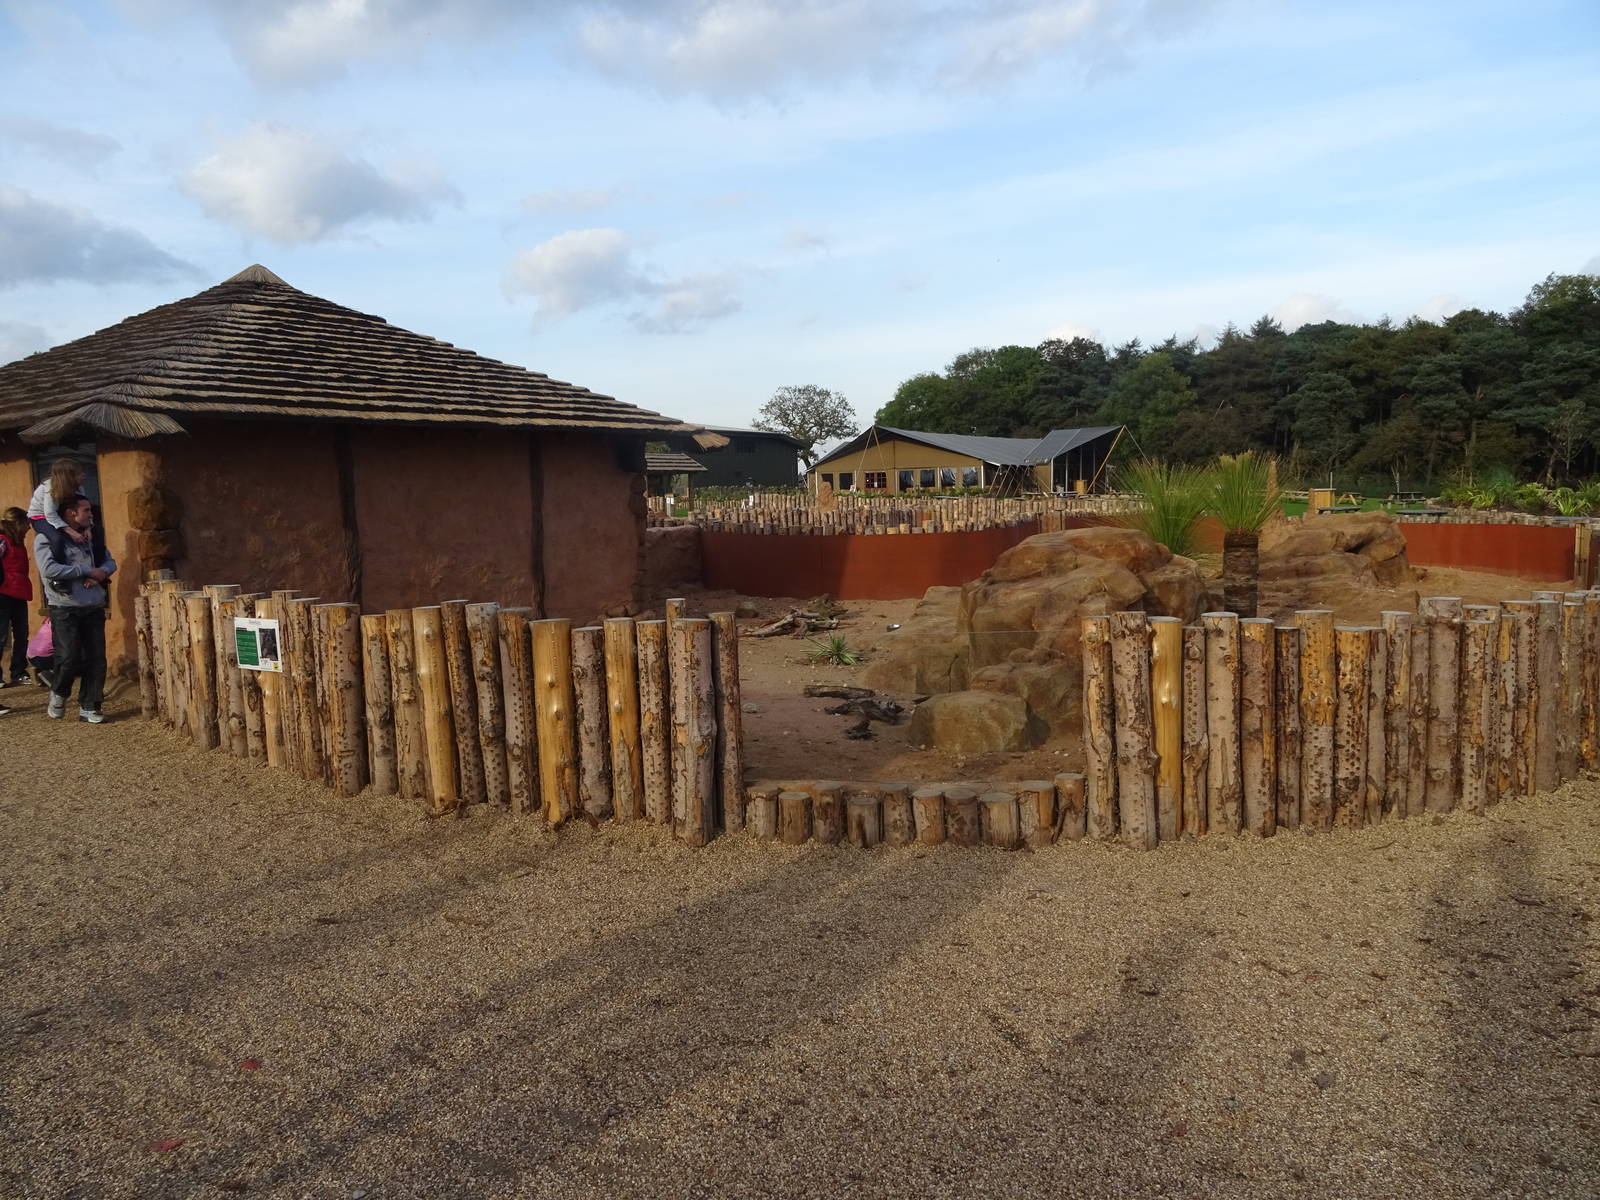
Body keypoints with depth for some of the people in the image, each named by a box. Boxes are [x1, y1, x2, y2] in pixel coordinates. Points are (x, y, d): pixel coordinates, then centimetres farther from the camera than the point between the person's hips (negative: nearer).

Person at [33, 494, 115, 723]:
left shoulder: (92, 536, 11)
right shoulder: (47, 538, -5)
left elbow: (110, 562, 15)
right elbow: (49, 569, -18)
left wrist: (101, 572, -8)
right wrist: (87, 571, -16)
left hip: (94, 607, 5)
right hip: (65, 608, -5)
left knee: (96, 659, 3)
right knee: (69, 658, -8)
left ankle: (89, 707, 13)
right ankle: (58, 693, 22)